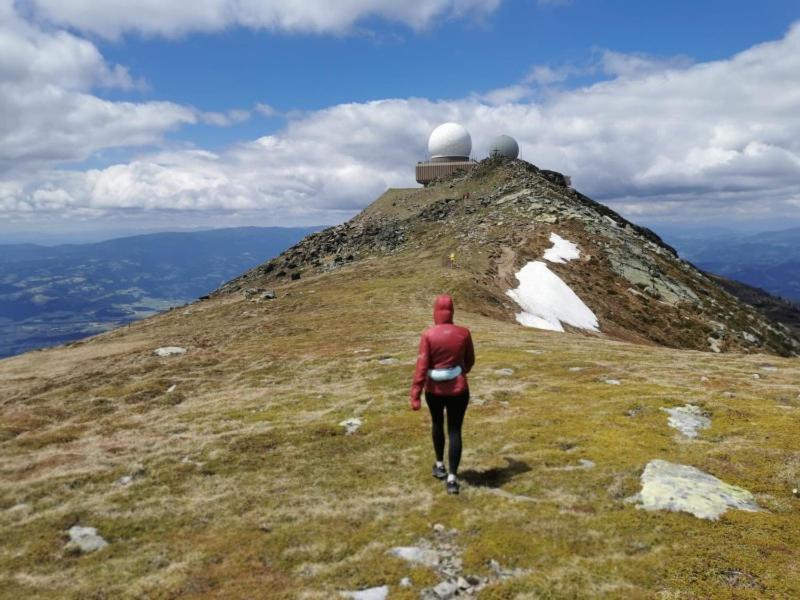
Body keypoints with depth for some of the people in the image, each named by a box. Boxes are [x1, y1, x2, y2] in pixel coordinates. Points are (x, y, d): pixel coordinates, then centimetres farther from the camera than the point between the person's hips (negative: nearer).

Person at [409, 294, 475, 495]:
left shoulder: (428, 335, -12)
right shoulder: (463, 333, -6)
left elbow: (421, 367, -14)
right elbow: (470, 360, 8)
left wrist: (415, 396, -10)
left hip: (434, 390, 0)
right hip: (458, 390, 0)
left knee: (437, 424, 24)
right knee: (455, 431, 6)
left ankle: (440, 465, 38)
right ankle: (452, 478, 0)